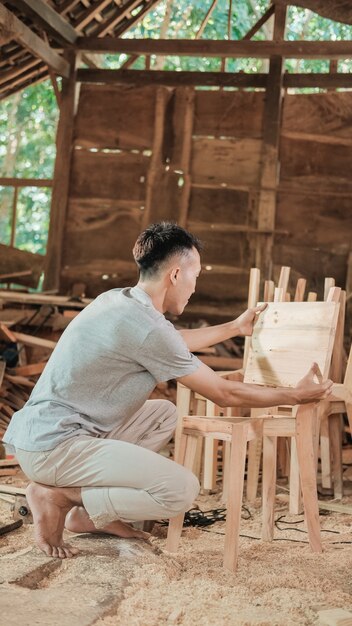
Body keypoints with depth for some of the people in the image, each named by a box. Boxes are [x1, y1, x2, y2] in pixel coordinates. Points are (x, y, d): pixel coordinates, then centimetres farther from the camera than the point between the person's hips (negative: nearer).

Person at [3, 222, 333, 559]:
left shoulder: (117, 300, 9)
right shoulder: (145, 326, -20)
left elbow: (175, 343, 31)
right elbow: (224, 394, -11)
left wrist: (235, 327, 42)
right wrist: (296, 395, 2)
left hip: (41, 431, 10)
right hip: (53, 447, -10)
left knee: (164, 414, 22)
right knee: (181, 489, -17)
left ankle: (88, 513, 13)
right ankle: (57, 496, -5)